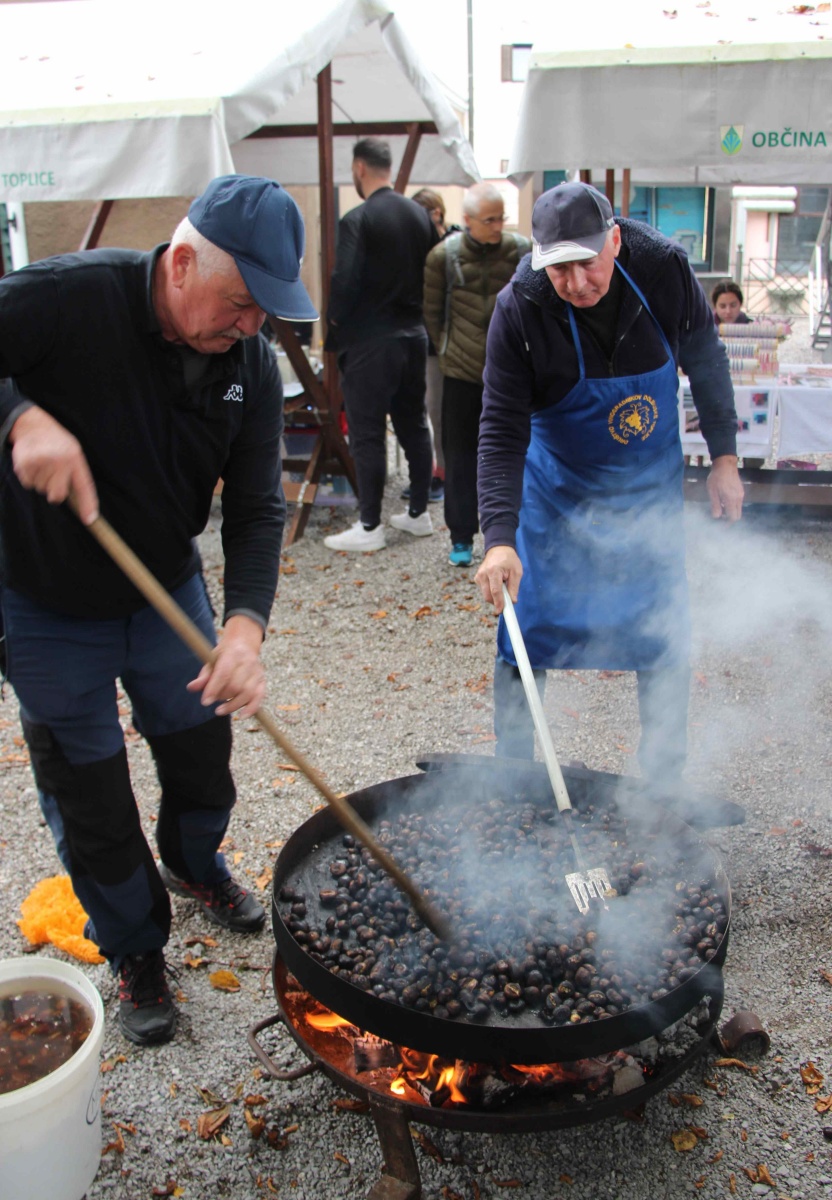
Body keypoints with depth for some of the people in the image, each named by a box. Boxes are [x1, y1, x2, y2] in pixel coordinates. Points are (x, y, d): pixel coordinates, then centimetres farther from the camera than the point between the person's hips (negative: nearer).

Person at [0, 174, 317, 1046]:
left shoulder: (251, 365, -11)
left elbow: (255, 507, -13)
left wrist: (246, 623, -28)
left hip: (167, 593, 4)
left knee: (202, 752, 18)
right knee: (91, 801, 9)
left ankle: (193, 865, 53)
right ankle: (134, 954, 34)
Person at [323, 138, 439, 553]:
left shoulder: (357, 220, -14)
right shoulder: (420, 214, 6)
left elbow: (345, 282, -20)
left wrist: (335, 323, -4)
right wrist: (414, 315, 16)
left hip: (370, 342, -7)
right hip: (414, 336, 7)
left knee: (367, 436, 0)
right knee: (414, 425, 15)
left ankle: (369, 527, 6)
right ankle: (419, 513, 24)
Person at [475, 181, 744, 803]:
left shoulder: (665, 268, -18)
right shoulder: (519, 310, -25)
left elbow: (705, 359, 0)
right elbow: (502, 431, -24)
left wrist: (725, 456, 1)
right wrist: (499, 537, -35)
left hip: (652, 487, 2)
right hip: (558, 489, -2)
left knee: (665, 636, 4)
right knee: (527, 632, -2)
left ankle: (666, 778, 21)